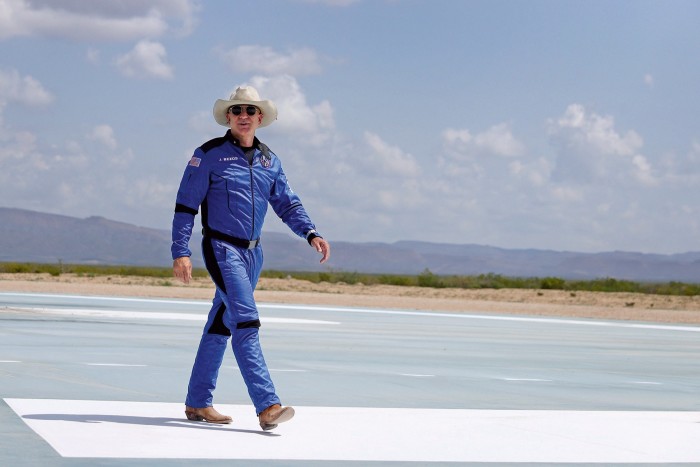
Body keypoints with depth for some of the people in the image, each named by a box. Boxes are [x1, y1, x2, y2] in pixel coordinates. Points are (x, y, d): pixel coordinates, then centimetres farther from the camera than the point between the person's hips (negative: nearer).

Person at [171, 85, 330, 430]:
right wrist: (181, 252, -14)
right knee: (246, 323, -18)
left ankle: (198, 402, 23)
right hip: (222, 249, -6)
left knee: (221, 326, 13)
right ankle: (267, 405, -25)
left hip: (252, 253, 7)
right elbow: (185, 206, -6)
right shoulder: (209, 155, -5)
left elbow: (287, 204, 16)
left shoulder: (269, 160, 12)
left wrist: (311, 234, -1)